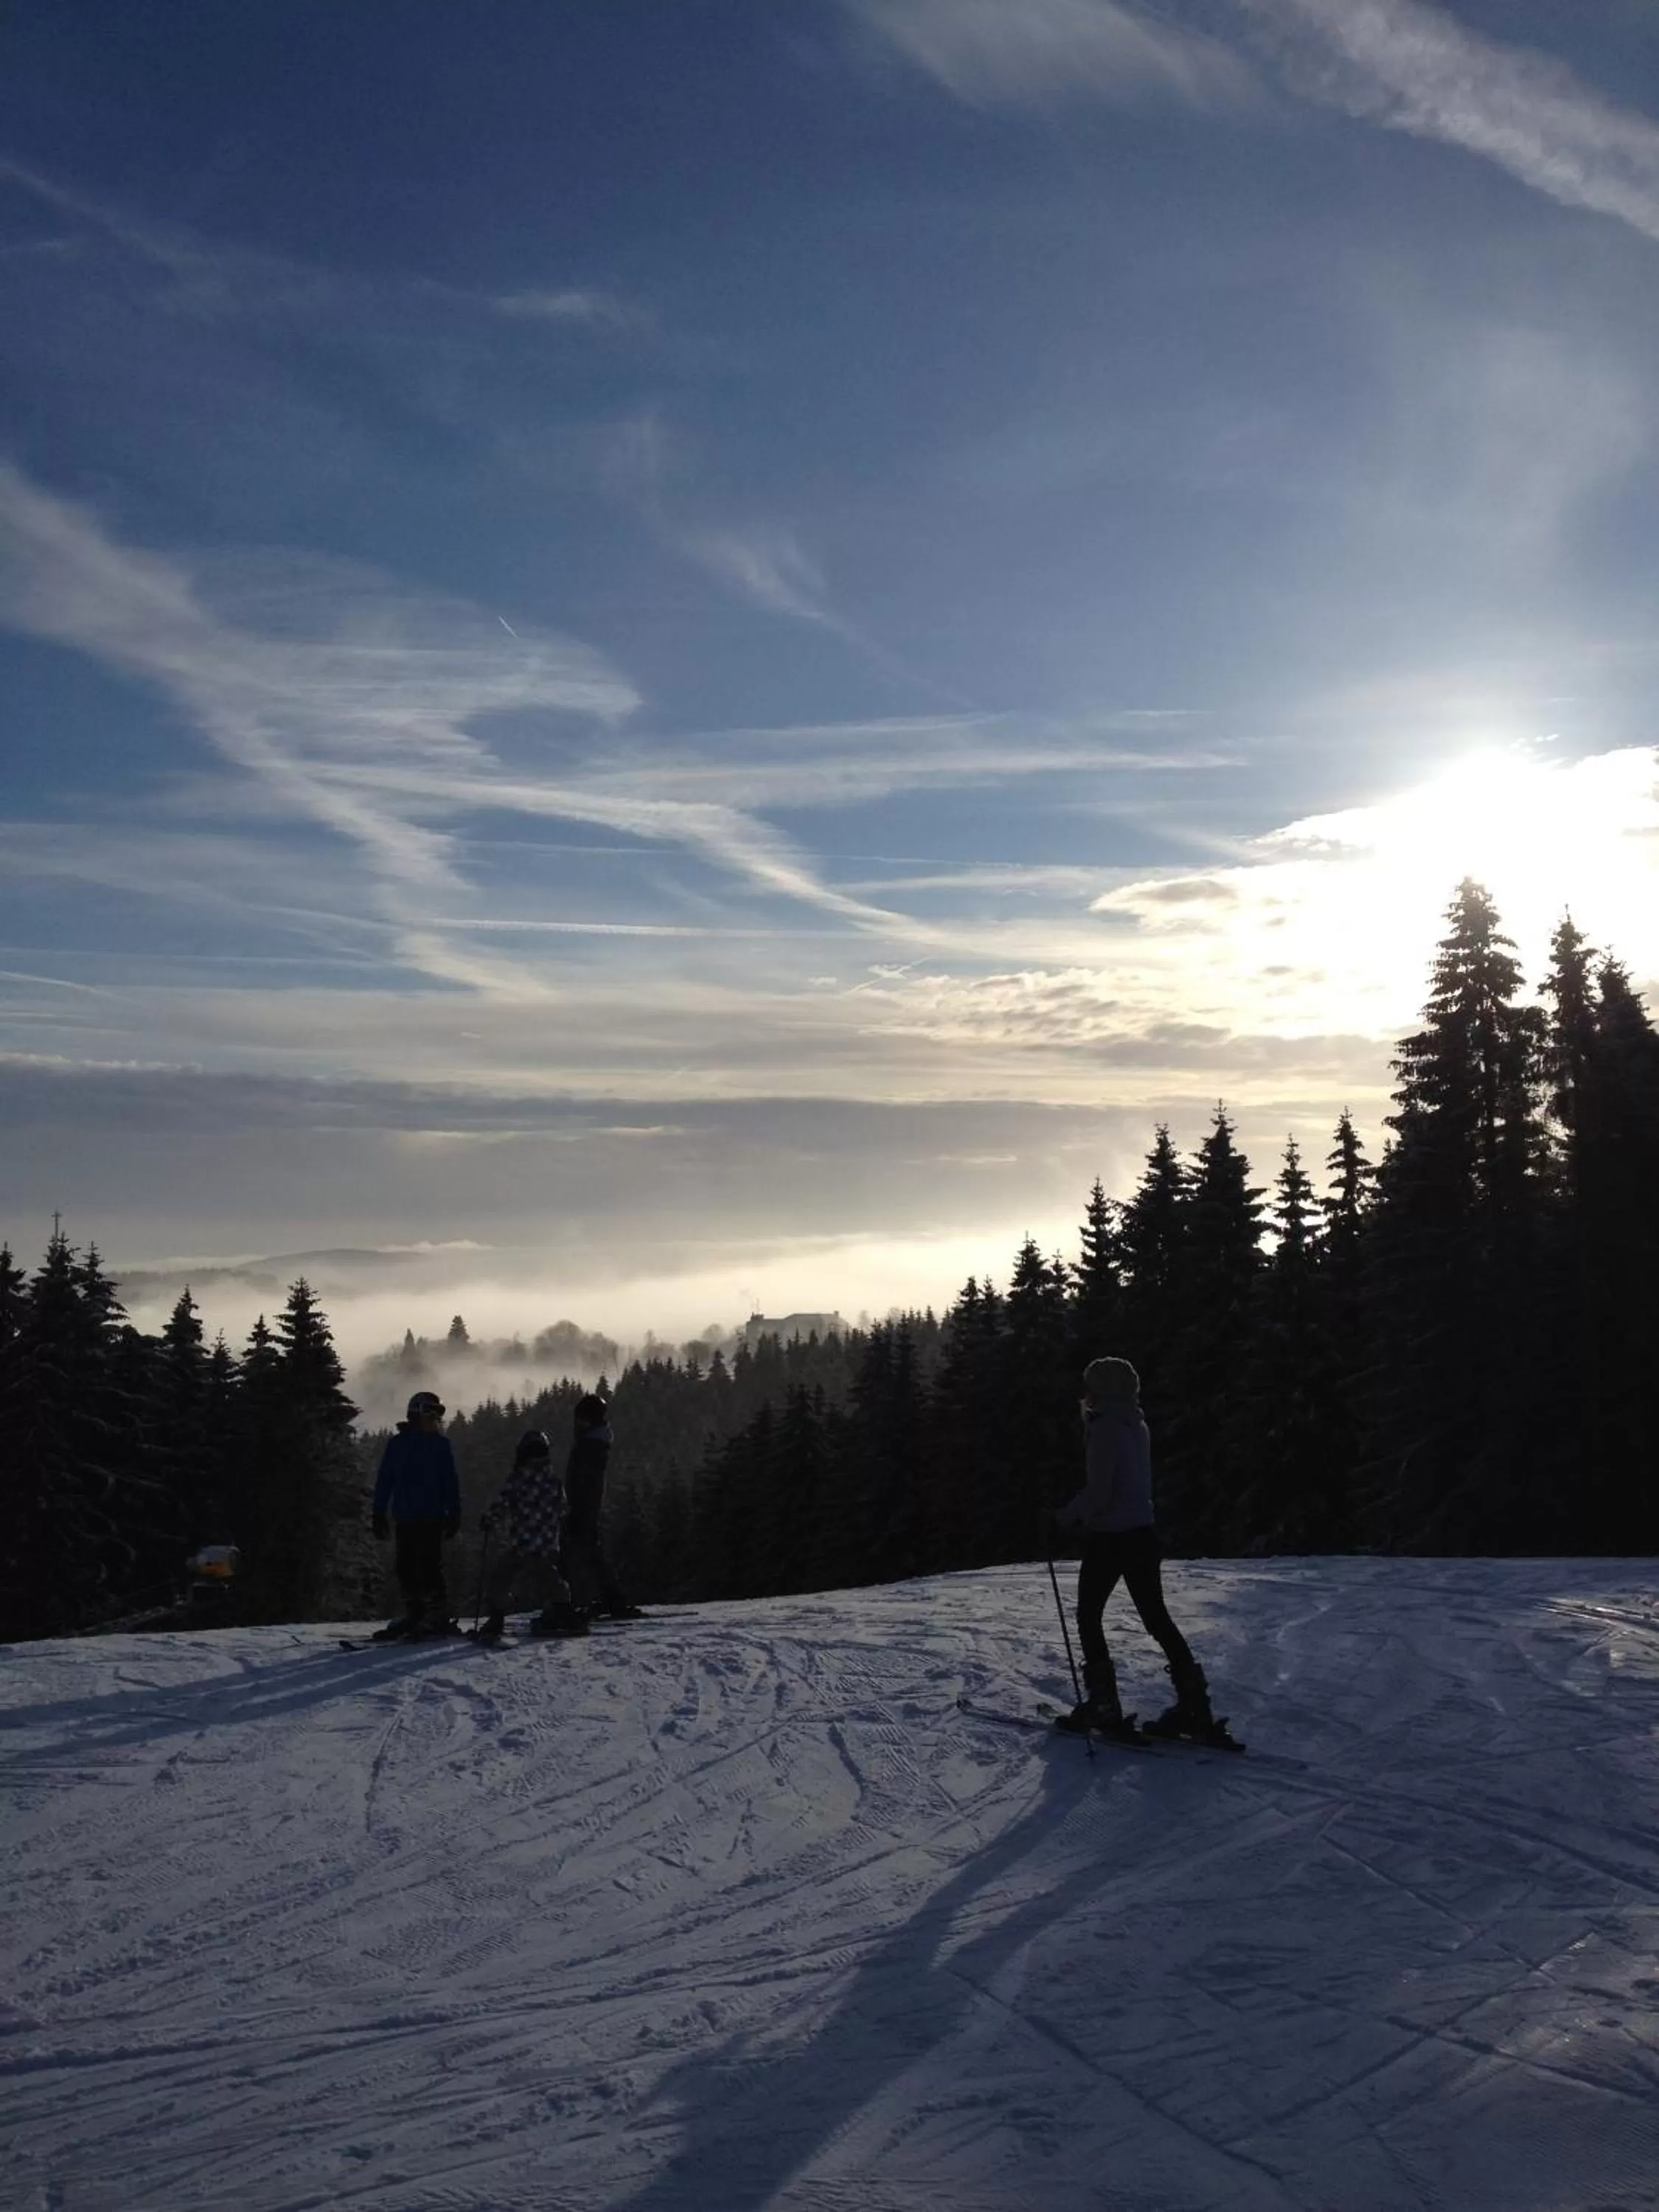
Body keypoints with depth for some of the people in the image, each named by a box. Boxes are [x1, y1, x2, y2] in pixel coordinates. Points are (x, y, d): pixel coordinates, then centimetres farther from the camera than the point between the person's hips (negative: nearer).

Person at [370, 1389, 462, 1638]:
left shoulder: (442, 1445, 6)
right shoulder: (397, 1444, 6)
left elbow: (451, 1482, 7)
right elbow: (384, 1481, 8)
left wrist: (454, 1514, 1)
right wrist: (379, 1514, 4)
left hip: (432, 1518, -2)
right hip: (405, 1518, 2)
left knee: (429, 1566, -8)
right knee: (406, 1566, 6)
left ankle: (437, 1615, -2)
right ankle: (413, 1613, 16)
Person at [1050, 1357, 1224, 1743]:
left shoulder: (1104, 1428, -17)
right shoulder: (1137, 1426, 9)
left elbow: (1097, 1491, -20)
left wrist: (1067, 1517, -5)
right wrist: (1086, 1512, 15)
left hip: (1109, 1537, -8)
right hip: (1143, 1533, 8)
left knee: (1088, 1617, 8)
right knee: (1157, 1617, 13)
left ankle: (1103, 1706, 6)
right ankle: (1194, 1705, 9)